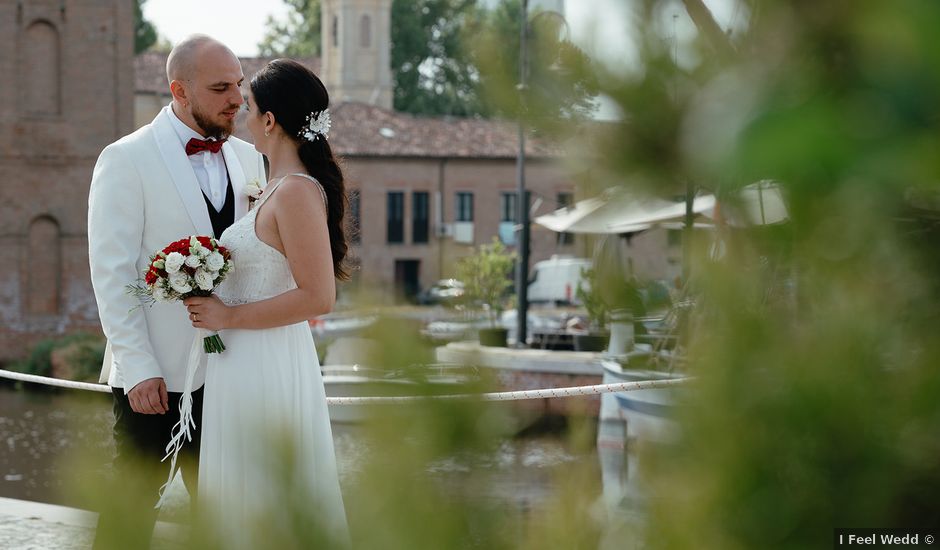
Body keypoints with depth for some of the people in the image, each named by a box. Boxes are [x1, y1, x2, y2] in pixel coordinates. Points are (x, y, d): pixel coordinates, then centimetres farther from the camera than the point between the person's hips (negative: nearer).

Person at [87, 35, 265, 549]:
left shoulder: (247, 158, 10)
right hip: (155, 374, -5)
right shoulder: (126, 160, -7)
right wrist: (138, 369, -15)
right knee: (132, 506, 2)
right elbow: (112, 273, -10)